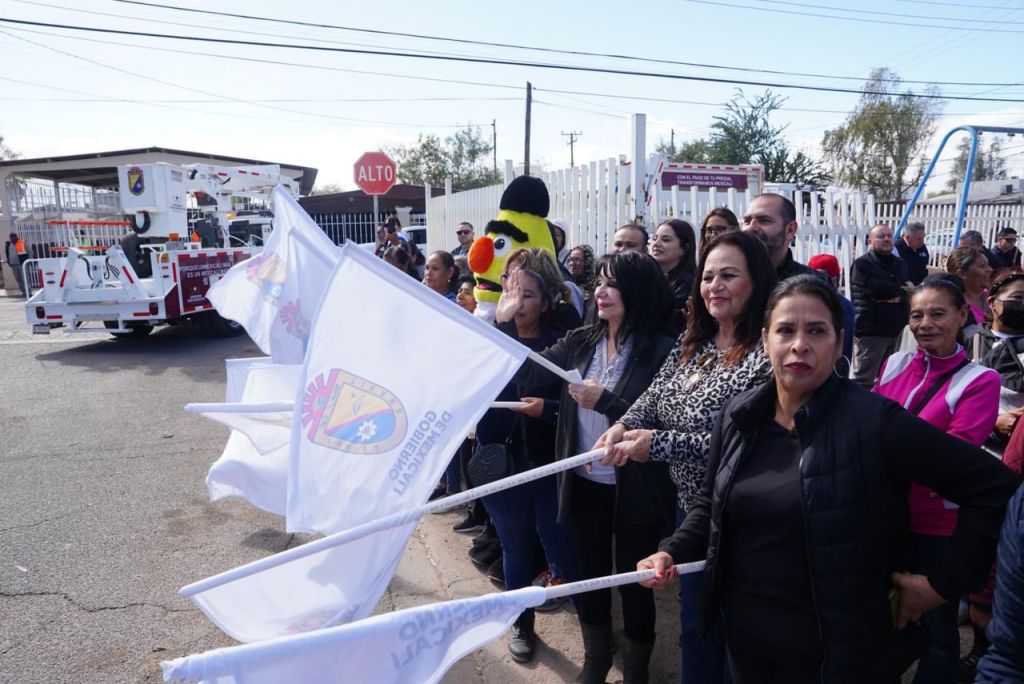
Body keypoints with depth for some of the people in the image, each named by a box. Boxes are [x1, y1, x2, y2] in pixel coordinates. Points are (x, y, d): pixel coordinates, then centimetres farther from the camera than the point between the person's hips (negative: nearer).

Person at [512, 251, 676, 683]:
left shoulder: (661, 351, -13)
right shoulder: (580, 342, 1)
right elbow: (529, 373, -6)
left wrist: (604, 401, -25)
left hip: (635, 491, -4)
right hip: (586, 485, 5)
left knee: (633, 580, 13)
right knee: (589, 575, 19)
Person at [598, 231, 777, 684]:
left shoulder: (766, 353, -21)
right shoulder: (691, 343, 4)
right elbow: (655, 396, 7)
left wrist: (657, 443, -26)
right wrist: (623, 425, -15)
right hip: (689, 504, 7)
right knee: (695, 622, 24)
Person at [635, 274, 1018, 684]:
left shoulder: (874, 421, -18)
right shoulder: (737, 416, -3)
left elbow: (993, 485, -13)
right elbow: (711, 502, 10)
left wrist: (944, 584, -11)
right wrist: (673, 551, -5)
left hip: (836, 651, -4)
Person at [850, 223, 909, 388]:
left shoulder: (899, 264, 18)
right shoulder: (862, 264, -4)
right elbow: (876, 289, -18)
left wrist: (897, 297, -12)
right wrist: (901, 290, -3)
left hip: (894, 329, 7)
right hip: (870, 329, -7)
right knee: (863, 380, -9)